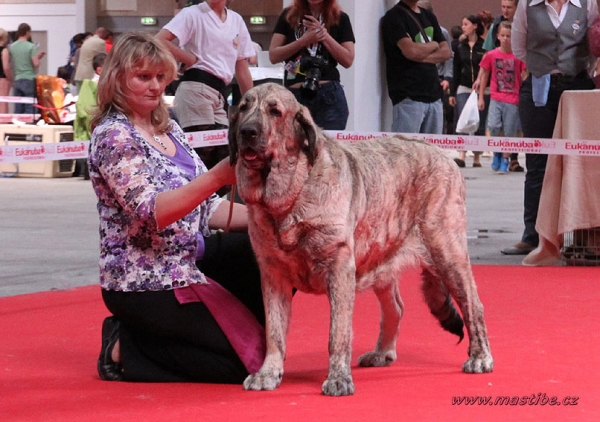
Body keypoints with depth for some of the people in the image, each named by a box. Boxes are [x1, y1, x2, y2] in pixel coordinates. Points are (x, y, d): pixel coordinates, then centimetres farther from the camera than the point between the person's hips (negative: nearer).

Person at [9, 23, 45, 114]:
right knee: (29, 108, -2)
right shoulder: (31, 46, -9)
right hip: (29, 80, -5)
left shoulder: (11, 47, 6)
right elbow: (36, 64, -13)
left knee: (18, 109, 7)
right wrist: (39, 58, 7)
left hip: (17, 80, 5)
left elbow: (10, 63, 13)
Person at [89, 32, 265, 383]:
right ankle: (128, 348, -1)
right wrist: (217, 177, -37)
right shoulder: (113, 136, -14)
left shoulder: (169, 129, 12)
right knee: (249, 358, -15)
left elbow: (204, 208, 13)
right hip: (144, 283, -8)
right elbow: (152, 212, -26)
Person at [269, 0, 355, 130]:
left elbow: (348, 60, 2)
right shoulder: (288, 16, 9)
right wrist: (305, 40, -9)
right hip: (294, 95, 1)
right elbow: (273, 56, 3)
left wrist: (325, 35, -8)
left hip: (329, 96, -1)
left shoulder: (340, 18, 7)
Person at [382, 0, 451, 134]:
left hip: (433, 94, 7)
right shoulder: (394, 16, -4)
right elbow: (411, 51, -18)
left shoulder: (429, 16, 19)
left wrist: (423, 57, -8)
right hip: (408, 97, -7)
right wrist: (433, 45, 1)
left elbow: (446, 51, 10)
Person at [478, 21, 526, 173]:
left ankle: (505, 160, 16)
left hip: (513, 99, -1)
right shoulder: (491, 55, 2)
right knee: (493, 126, -17)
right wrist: (481, 97, 10)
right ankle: (497, 152, 9)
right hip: (496, 98, 1)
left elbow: (525, 77, 3)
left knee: (509, 132, 2)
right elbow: (484, 75, 11)